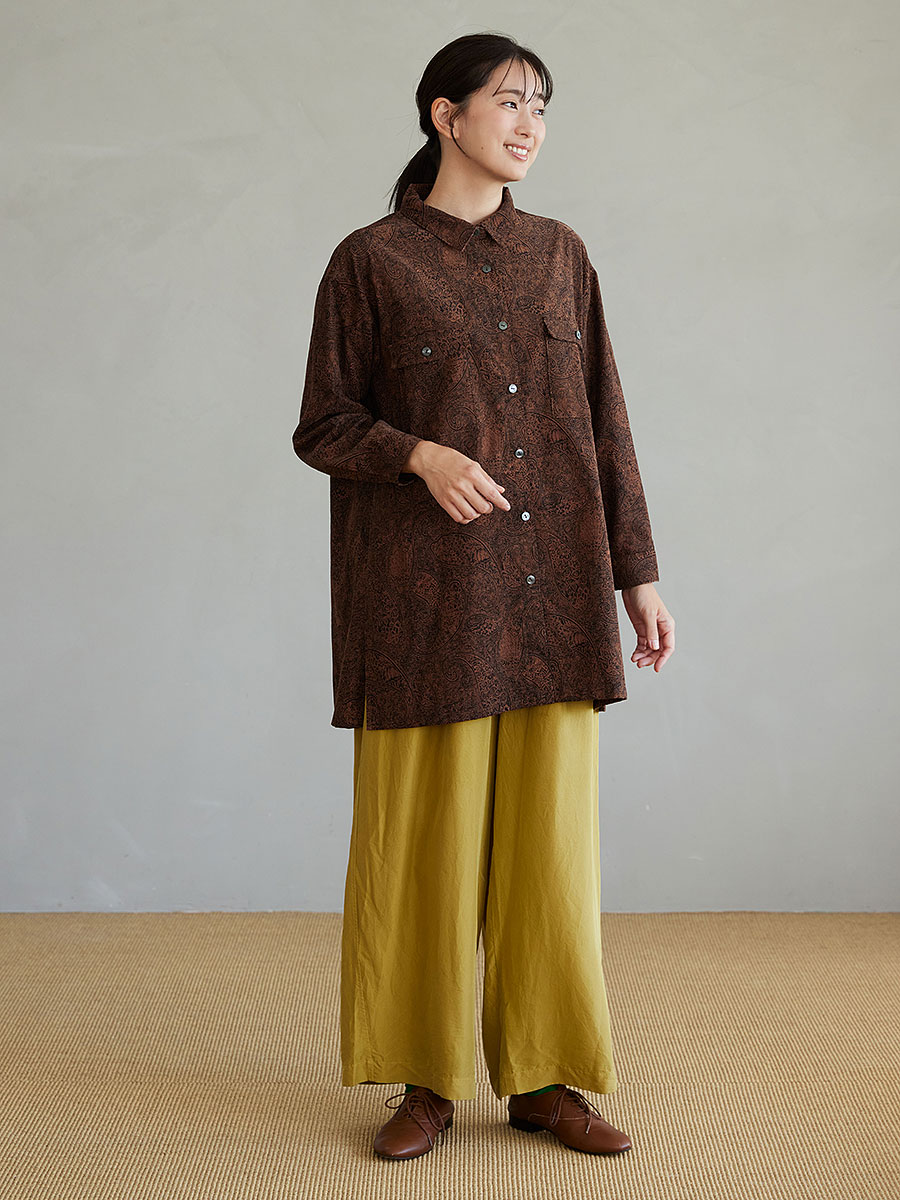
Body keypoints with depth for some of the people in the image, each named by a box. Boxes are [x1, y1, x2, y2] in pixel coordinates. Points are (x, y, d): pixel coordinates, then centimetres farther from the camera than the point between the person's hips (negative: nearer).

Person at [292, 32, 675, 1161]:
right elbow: (323, 428, 1)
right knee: (424, 831, 1)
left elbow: (604, 424, 12)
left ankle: (546, 1076, 14)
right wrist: (424, 454, -18)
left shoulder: (560, 255, 12)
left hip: (552, 587, 3)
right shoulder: (370, 262, 1)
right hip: (426, 591, -3)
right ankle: (428, 1079, 14)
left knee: (549, 826, 4)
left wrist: (638, 575, 7)